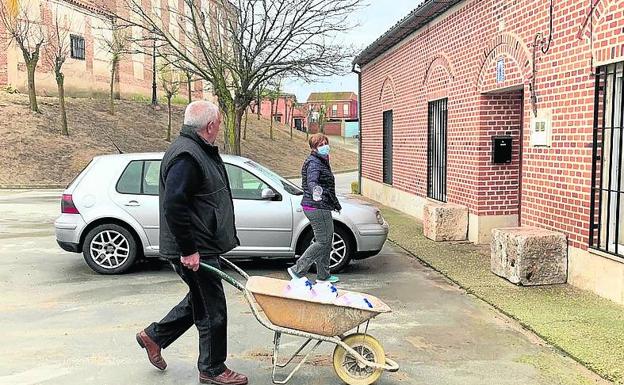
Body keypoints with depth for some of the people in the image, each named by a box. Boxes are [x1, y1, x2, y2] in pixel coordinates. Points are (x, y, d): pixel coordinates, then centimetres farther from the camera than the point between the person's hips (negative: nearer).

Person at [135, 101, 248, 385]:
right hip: (194, 250, -10)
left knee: (200, 300, 23)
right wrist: (188, 250, -25)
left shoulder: (200, 151, 13)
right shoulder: (186, 156, -21)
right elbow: (173, 205, -29)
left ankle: (154, 335, 35)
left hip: (201, 246, 10)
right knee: (212, 309, 2)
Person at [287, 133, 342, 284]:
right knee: (322, 242, -8)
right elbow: (311, 181, -34)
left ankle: (323, 276, 24)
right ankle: (297, 270, -3)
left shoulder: (322, 161, 19)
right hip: (317, 207, -11)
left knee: (326, 241, 15)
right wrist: (315, 191, -57)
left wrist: (335, 204, 39)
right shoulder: (314, 163, -14)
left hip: (322, 207, 11)